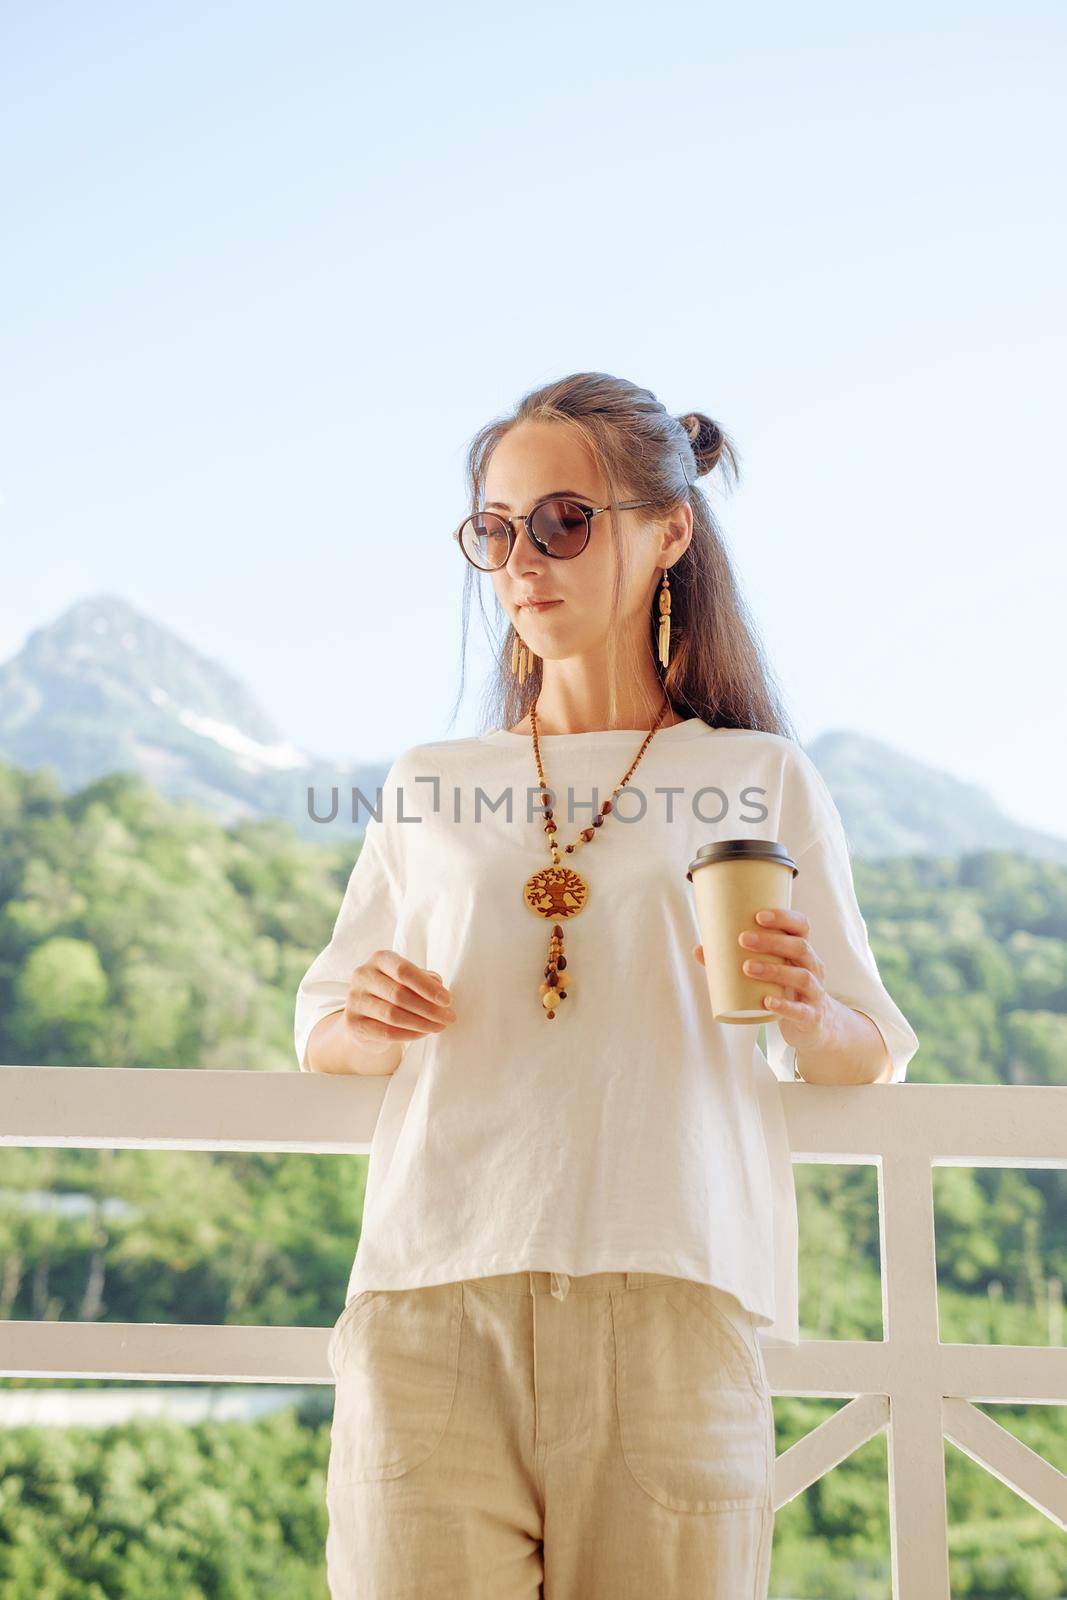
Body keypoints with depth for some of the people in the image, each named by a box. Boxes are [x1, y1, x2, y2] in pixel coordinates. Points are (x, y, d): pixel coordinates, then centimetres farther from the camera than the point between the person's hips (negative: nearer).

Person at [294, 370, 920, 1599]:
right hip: (432, 1303, 1)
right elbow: (318, 1027, 22)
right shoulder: (429, 787, 14)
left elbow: (872, 1055, 14)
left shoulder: (761, 778, 11)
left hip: (670, 1307, -1)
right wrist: (363, 1024, -2)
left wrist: (805, 1014, -9)